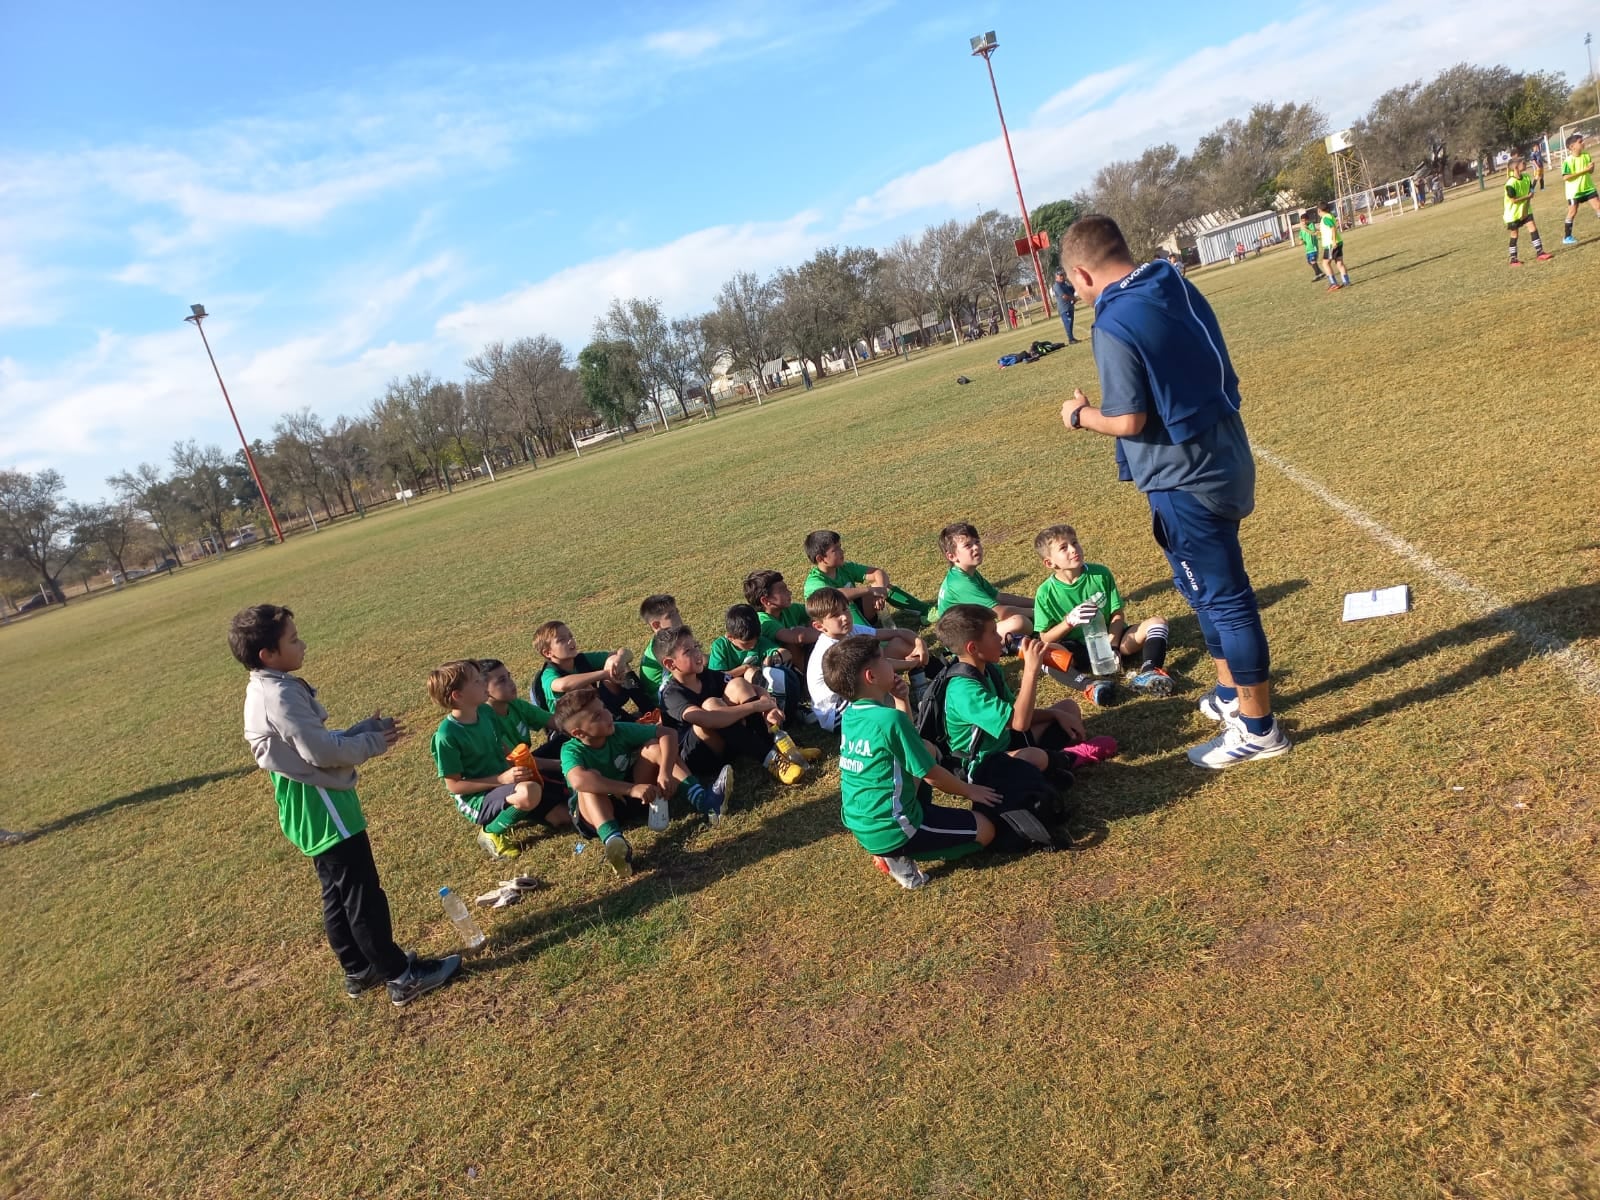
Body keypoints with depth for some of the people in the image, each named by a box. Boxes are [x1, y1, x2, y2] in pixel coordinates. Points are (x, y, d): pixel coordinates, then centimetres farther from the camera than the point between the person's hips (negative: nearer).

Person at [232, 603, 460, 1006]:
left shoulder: (268, 691, 10)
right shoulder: (281, 696, -23)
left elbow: (320, 742, 12)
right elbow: (324, 752, -24)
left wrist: (368, 728, 3)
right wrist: (375, 742, -10)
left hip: (312, 805, 11)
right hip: (321, 806, -10)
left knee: (338, 894, 19)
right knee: (363, 895, -2)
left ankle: (360, 969, 31)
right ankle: (402, 976, 7)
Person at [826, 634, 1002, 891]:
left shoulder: (851, 715, 2)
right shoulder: (890, 718, -24)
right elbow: (932, 775, -14)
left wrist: (901, 701, 3)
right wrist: (969, 790, 3)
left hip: (861, 822, 8)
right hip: (889, 829, -8)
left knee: (928, 748, 21)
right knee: (985, 830, 4)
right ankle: (898, 853, -2)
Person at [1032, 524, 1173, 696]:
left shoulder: (1101, 574, -4)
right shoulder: (1046, 592, -9)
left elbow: (1117, 614, -3)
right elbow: (1045, 638, -7)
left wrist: (1112, 646, -19)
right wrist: (1070, 620, -23)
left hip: (1110, 639, 3)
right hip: (1078, 651, -3)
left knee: (1157, 622, -17)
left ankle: (1148, 672, -41)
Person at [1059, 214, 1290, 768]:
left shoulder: (1114, 326, -21)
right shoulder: (1179, 289, 5)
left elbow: (1128, 420, -22)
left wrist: (1082, 415, -4)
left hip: (1185, 481, -9)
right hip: (1227, 458, 9)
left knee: (1223, 598, 3)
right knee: (1211, 588, 24)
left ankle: (1258, 728, 18)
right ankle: (1232, 693, 42)